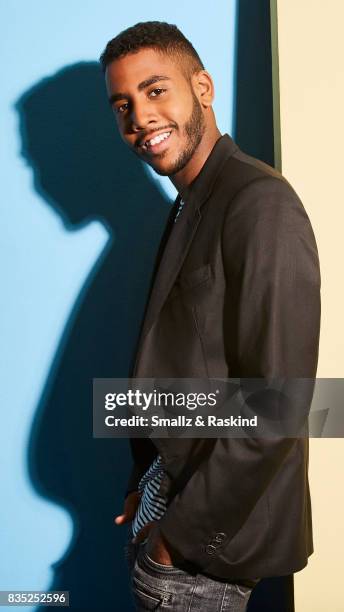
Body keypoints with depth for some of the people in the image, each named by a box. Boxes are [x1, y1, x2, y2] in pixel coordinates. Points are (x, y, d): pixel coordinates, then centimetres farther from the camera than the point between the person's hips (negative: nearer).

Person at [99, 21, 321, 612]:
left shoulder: (261, 204, -20)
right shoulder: (190, 208, 9)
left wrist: (185, 532, -17)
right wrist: (147, 489, 10)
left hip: (210, 541, -8)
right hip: (171, 506, 8)